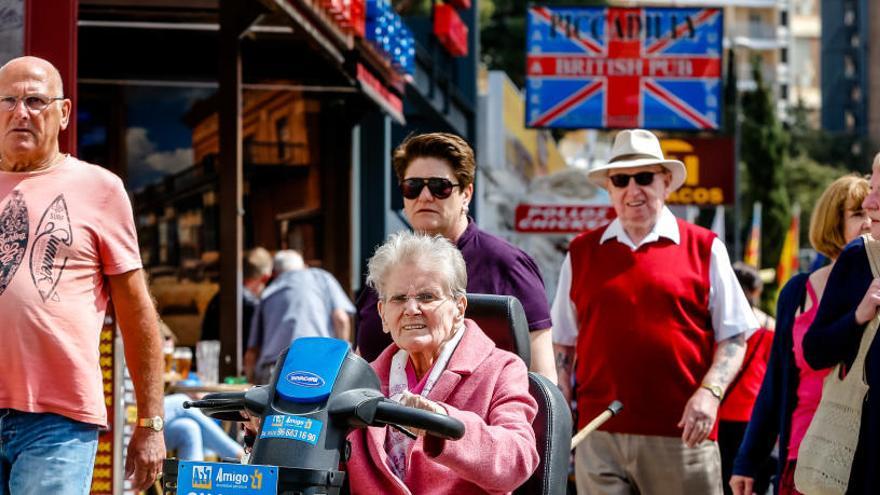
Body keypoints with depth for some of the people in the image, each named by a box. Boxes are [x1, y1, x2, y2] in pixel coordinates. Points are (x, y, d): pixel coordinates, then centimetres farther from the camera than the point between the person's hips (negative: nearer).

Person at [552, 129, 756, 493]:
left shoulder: (704, 249, 7)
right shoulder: (582, 253, 13)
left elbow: (734, 338, 6)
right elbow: (562, 344, 18)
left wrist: (710, 393, -10)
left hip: (680, 434, -2)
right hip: (599, 435, 2)